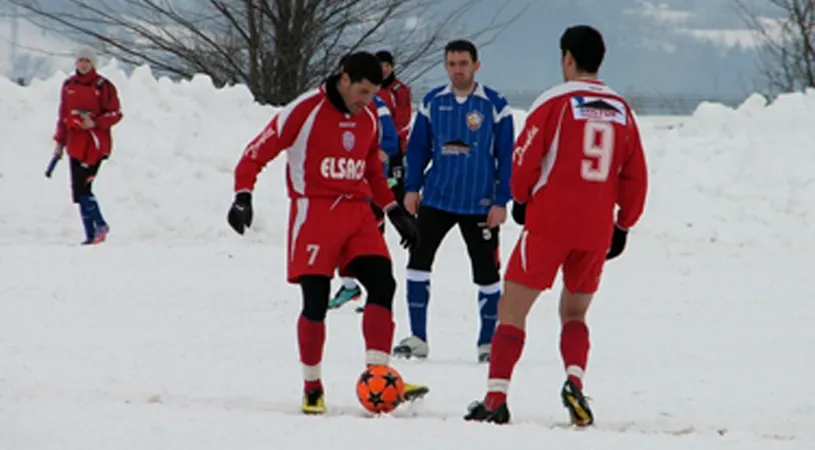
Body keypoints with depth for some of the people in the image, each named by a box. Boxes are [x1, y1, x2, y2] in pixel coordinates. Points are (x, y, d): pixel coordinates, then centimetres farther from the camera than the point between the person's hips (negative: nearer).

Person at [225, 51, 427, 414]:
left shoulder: (369, 117, 10)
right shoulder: (306, 111, -10)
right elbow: (258, 152, -8)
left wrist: (395, 212, 20)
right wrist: (243, 196, -20)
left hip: (357, 213, 6)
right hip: (314, 213, -6)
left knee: (382, 285, -10)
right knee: (316, 301, -7)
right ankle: (312, 388, 8)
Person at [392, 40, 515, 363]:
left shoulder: (495, 106, -4)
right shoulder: (432, 103, 4)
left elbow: (506, 157, -2)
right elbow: (418, 148, 11)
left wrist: (501, 201, -6)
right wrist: (412, 188, 4)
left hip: (480, 204, -2)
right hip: (436, 199, 2)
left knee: (486, 272, 3)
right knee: (418, 260, -5)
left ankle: (488, 342, 15)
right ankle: (417, 338, 1)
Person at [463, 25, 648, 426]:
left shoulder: (555, 102, -6)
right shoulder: (621, 110, 8)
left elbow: (525, 157, -6)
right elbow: (635, 176, 10)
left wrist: (520, 199, 12)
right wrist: (623, 226, 19)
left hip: (550, 222, -4)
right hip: (597, 230, 4)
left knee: (512, 308, 3)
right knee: (574, 313, 20)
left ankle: (496, 397, -6)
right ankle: (575, 381, -5)